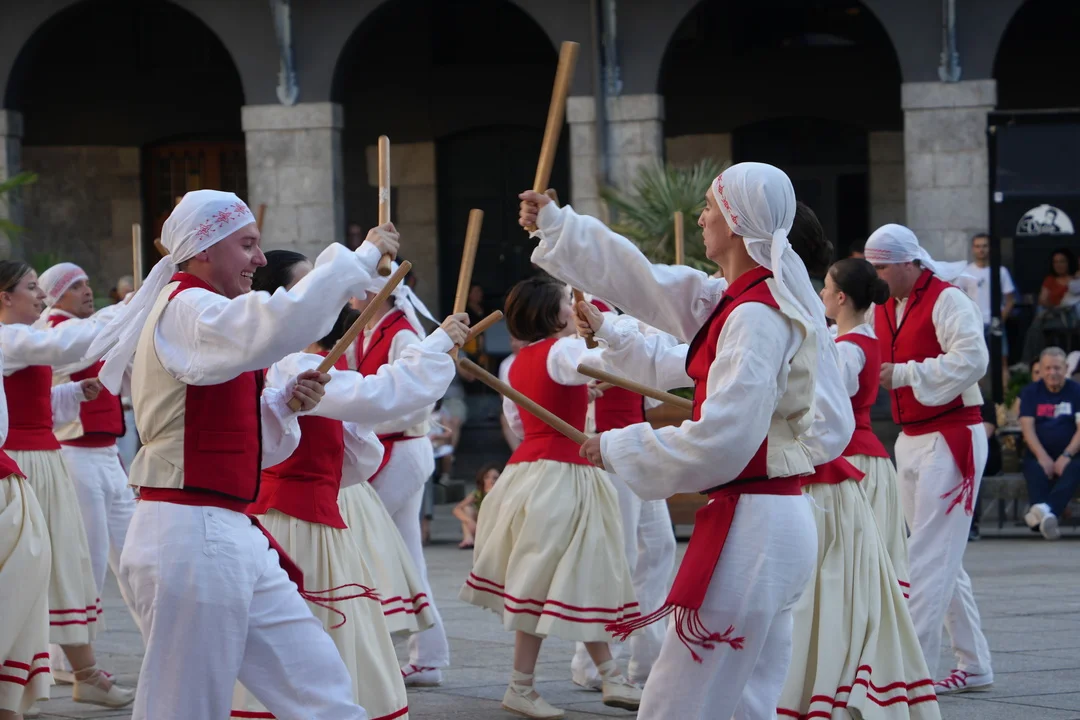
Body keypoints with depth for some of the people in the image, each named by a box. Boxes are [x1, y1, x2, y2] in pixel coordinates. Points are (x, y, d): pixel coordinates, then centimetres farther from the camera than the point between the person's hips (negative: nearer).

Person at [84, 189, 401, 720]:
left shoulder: (198, 311, 19)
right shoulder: (185, 311, -12)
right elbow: (280, 326, -34)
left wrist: (286, 403, 3)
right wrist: (361, 256, -24)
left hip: (235, 537, 10)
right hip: (190, 537, -10)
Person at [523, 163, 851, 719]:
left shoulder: (757, 316, -17)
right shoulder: (735, 299, 12)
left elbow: (721, 442, -23)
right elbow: (643, 282, 24)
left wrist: (618, 448, -11)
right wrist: (555, 223, 30)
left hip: (748, 529, -10)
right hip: (771, 525, 10)